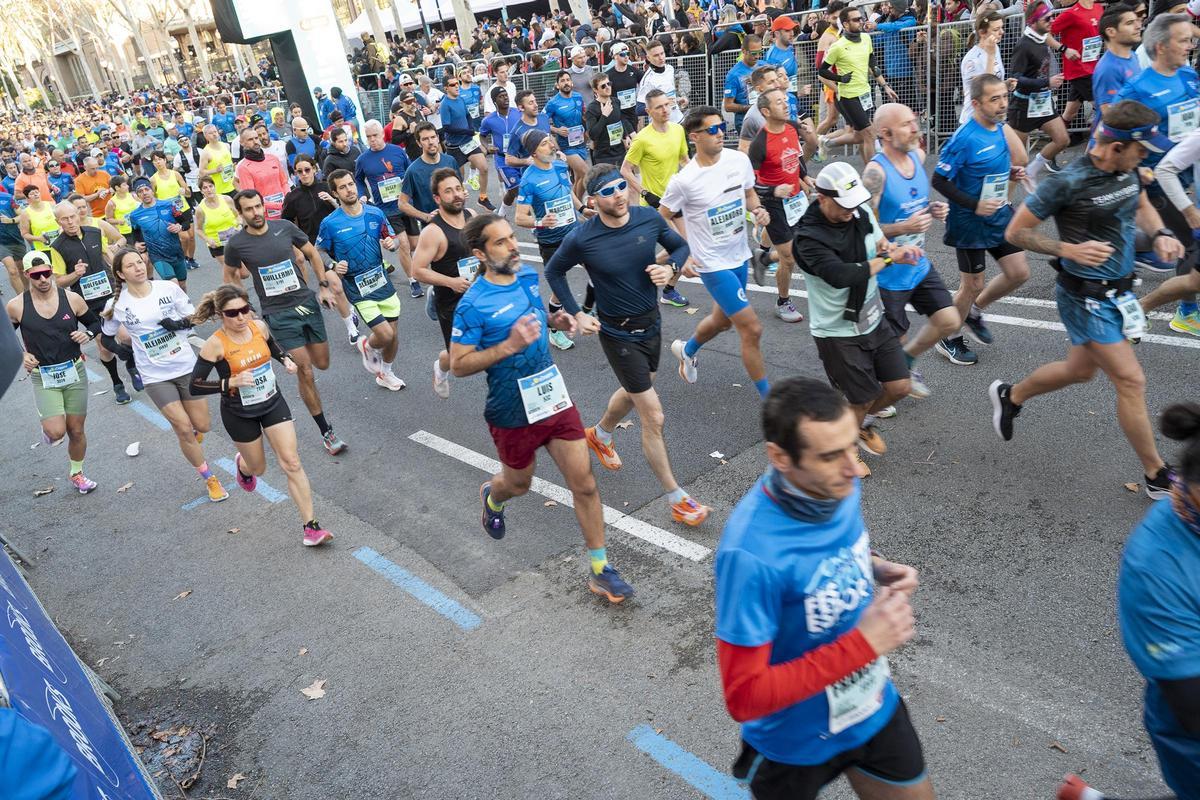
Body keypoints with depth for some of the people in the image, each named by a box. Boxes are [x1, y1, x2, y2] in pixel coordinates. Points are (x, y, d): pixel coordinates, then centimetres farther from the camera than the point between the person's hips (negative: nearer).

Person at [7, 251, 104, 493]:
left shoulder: (72, 299, -6)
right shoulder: (16, 306, -8)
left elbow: (95, 322, 11)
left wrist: (88, 335, -11)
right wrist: (20, 354, -8)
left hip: (74, 372, 2)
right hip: (42, 378, -1)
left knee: (76, 431, 11)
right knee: (56, 432, -15)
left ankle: (76, 473, 35)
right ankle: (48, 429, 24)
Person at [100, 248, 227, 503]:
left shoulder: (168, 288, -6)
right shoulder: (117, 304, -6)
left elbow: (193, 316, 3)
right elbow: (107, 338, 10)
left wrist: (179, 323, -16)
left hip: (186, 366, 1)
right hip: (155, 376, -1)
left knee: (202, 425, 6)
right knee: (184, 430, -4)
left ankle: (192, 430, 46)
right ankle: (210, 480, 14)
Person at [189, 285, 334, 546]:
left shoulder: (259, 326, -8)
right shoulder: (215, 344, -21)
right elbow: (195, 386, -18)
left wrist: (285, 359, -3)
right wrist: (231, 382, -30)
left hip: (273, 403, 3)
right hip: (240, 414, -3)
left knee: (291, 463, -6)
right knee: (258, 468, 16)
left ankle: (311, 527, -2)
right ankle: (242, 464, 57)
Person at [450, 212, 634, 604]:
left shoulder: (529, 275, 0)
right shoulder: (473, 304, -18)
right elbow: (459, 365, -17)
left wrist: (555, 320, -3)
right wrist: (509, 345, -28)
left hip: (554, 398, 5)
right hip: (513, 413, -4)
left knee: (584, 483, 2)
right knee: (518, 484, 20)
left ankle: (600, 569, 15)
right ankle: (491, 496, 58)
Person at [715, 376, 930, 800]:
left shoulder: (838, 488, -14)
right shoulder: (751, 553, -36)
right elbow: (744, 696, -30)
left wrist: (874, 569, -13)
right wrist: (863, 644, -32)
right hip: (798, 741, -5)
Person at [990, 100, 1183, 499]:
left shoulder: (1126, 170, 0)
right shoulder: (1069, 182, -22)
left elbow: (1142, 205, 21)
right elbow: (1015, 232, -16)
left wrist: (1161, 233, 1)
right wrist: (1069, 249, -27)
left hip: (1118, 291, 8)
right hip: (1086, 297, -8)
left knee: (1080, 369, 22)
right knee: (1131, 381, -4)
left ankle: (1010, 396, 45)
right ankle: (1157, 477, 11)